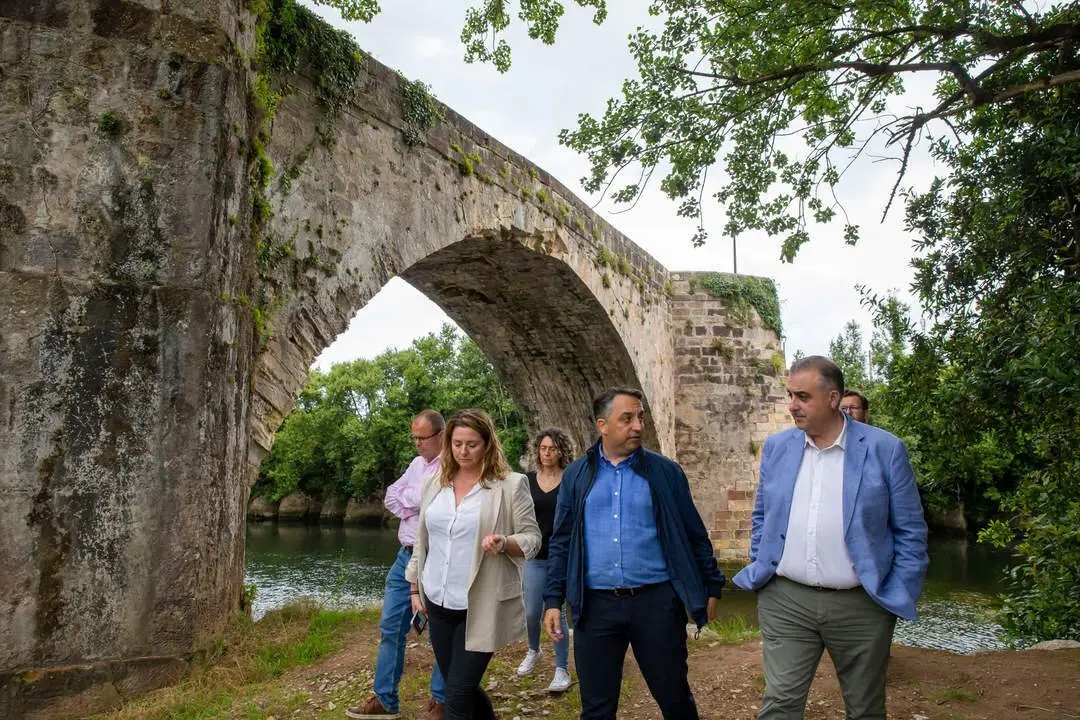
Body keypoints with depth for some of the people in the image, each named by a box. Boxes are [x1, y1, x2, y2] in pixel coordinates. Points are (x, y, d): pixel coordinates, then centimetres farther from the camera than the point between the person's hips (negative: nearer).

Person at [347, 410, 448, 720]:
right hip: (406, 557, 8)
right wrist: (415, 508, -9)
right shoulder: (417, 464, 13)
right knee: (391, 627, 10)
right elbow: (390, 498, 7)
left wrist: (406, 499, -8)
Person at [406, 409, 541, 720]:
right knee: (462, 687, 17)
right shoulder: (435, 484, 6)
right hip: (438, 604, 6)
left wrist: (504, 543, -27)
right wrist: (415, 587, 14)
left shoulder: (511, 485, -10)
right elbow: (422, 539, 14)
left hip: (481, 607, -5)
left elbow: (532, 538, -8)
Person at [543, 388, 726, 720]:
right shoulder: (576, 475, 5)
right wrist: (553, 600, 2)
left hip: (657, 602, -1)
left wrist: (711, 587, 6)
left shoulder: (665, 471, 1)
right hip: (596, 606, 1)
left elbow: (695, 536, 6)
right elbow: (561, 542, 7)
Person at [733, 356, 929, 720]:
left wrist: (898, 596, -4)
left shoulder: (884, 449, -6)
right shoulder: (777, 447, 4)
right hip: (785, 600, 2)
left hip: (861, 606, -1)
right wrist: (761, 570, 7)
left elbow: (910, 531, -1)